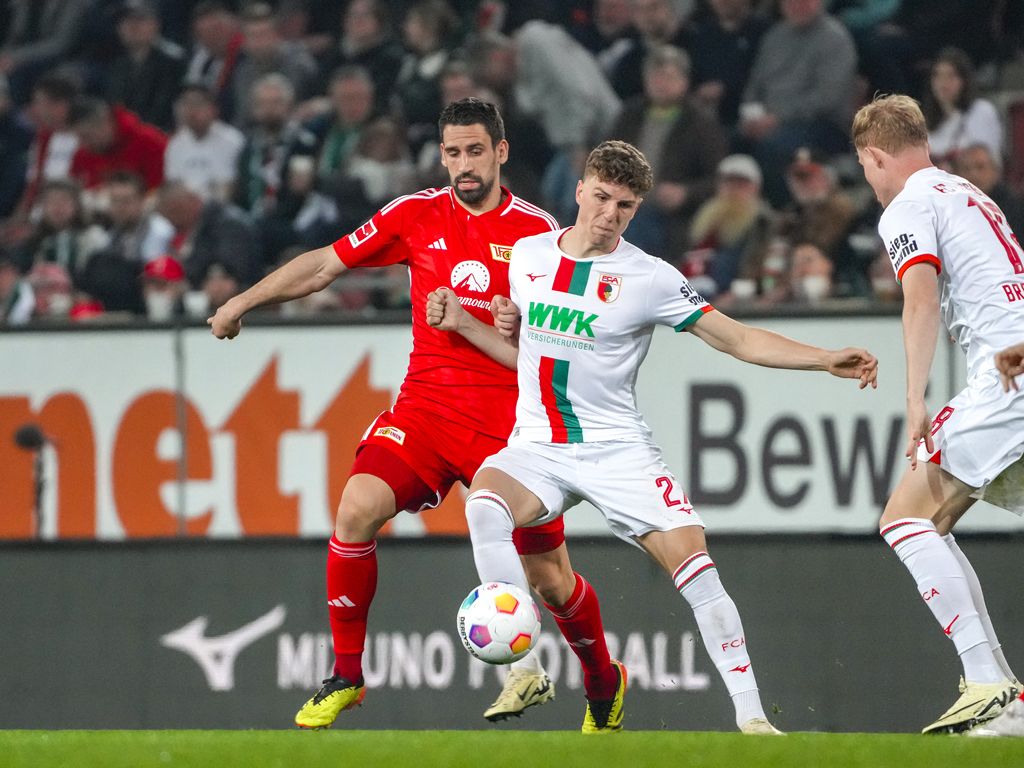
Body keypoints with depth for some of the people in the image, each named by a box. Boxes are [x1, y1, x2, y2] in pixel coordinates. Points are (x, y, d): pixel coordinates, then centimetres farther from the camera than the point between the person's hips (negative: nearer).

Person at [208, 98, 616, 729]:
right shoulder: (417, 215, 5)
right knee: (357, 510, -22)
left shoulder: (537, 229, -1)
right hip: (425, 405, 2)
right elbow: (325, 264, 14)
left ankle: (604, 682, 29)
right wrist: (243, 302, 10)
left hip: (509, 420, -2)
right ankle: (346, 676, -10)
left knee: (551, 577, 0)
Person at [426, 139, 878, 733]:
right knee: (484, 505, -30)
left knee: (693, 560, -18)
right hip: (537, 447, 2)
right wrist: (462, 323, 8)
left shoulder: (649, 278, -6)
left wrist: (826, 360, -14)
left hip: (618, 449, -2)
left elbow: (737, 339, -4)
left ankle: (751, 714, -11)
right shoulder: (528, 255, 7)